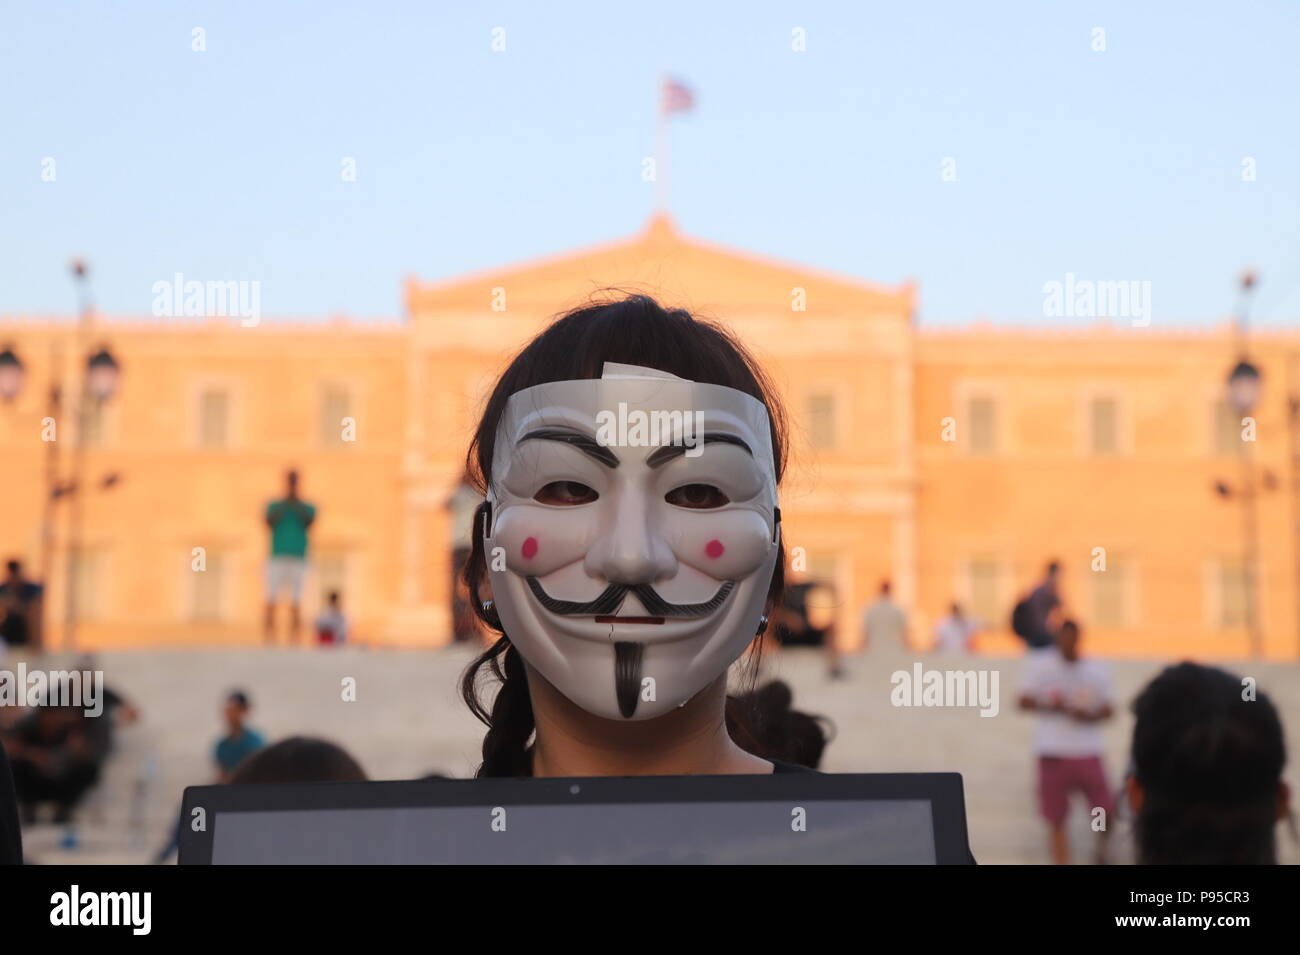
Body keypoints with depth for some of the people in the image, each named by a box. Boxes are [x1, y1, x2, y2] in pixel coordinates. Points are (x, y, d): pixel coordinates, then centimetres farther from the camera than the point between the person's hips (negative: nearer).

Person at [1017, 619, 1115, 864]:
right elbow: (1024, 702, 1)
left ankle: (1102, 843, 27)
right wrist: (1049, 706, -18)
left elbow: (1108, 709, 10)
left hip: (1088, 752, 1)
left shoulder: (1097, 670, 8)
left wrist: (1090, 716, -11)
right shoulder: (1039, 666, 3)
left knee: (1106, 812, -3)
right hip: (1053, 752, -1)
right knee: (1056, 820, 0)